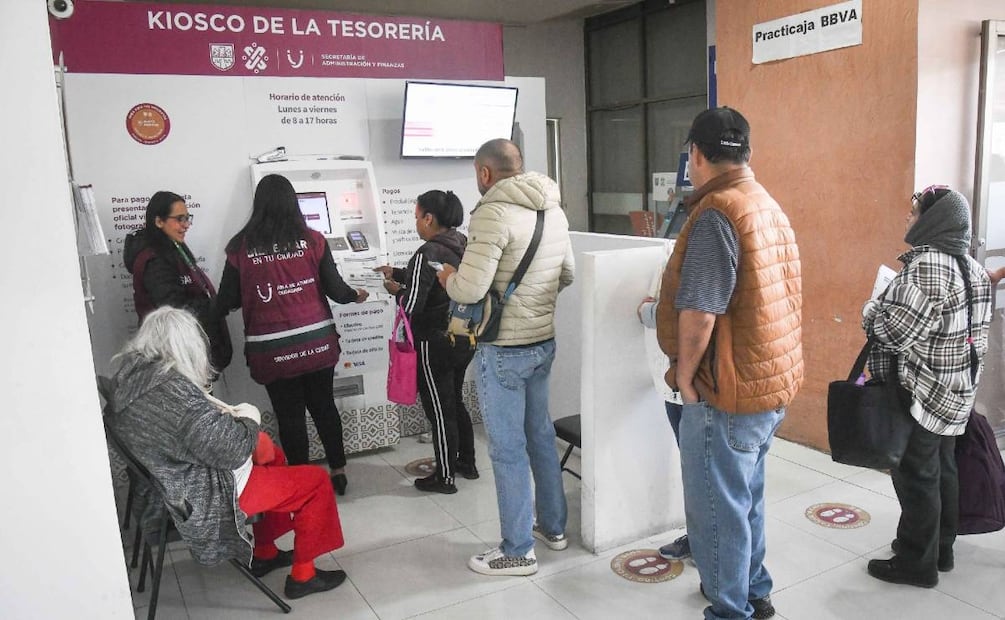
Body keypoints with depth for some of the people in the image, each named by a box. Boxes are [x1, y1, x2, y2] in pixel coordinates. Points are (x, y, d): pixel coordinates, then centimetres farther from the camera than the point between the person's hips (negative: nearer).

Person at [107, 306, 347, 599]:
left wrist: (218, 411, 0)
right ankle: (302, 575, 14)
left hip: (173, 482, 10)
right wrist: (249, 418, -10)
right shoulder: (173, 391, -31)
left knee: (272, 454, 27)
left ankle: (264, 554, 35)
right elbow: (231, 450, -28)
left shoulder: (128, 377, -4)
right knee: (316, 481, 0)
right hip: (208, 496, -9)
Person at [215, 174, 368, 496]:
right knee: (324, 405, 18)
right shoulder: (312, 240, -4)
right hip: (317, 342, 2)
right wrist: (355, 296, 20)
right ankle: (338, 470, 26)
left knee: (289, 414, 11)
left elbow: (227, 301, -1)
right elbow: (335, 289, -2)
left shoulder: (241, 247, -5)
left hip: (272, 349, -1)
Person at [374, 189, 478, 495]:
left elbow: (412, 306, -22)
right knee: (455, 402, 23)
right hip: (465, 339, 8)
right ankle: (467, 463, 35)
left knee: (439, 411, 6)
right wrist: (398, 273, 21)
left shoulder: (427, 254, -22)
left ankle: (444, 478, 19)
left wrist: (396, 290, -3)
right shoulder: (463, 246, 3)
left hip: (435, 343, -8)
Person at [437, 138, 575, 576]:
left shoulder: (493, 213, -19)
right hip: (544, 341, 8)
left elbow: (469, 289, -23)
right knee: (541, 435, 20)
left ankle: (518, 551, 17)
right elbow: (567, 275, 15)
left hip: (503, 350, -8)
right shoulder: (553, 209, 6)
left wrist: (448, 278, -2)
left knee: (508, 449, 4)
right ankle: (553, 526, 35)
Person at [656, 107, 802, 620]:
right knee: (746, 496, 24)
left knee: (716, 508, 5)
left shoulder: (715, 213, -19)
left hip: (729, 390, -10)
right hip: (774, 381, 10)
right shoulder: (769, 206, 10)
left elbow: (699, 312, -24)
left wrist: (685, 373, -11)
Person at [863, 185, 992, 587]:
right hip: (956, 390, 9)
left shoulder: (926, 265, -22)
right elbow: (975, 328, 16)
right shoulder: (973, 267, 8)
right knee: (943, 469, 18)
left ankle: (916, 562, 14)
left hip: (922, 392, -9)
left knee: (915, 474, 2)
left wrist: (872, 310, -4)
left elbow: (896, 332, -23)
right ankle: (942, 550, 32)